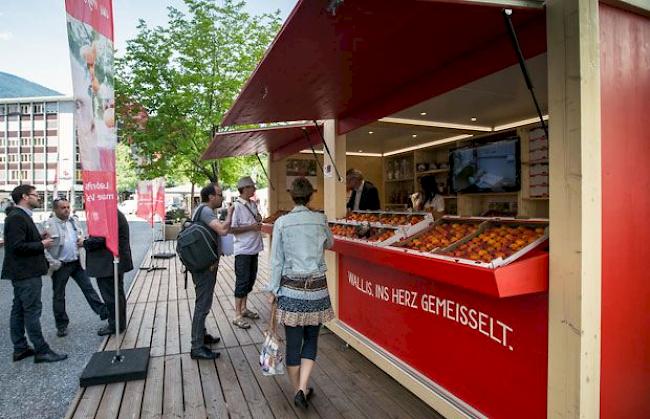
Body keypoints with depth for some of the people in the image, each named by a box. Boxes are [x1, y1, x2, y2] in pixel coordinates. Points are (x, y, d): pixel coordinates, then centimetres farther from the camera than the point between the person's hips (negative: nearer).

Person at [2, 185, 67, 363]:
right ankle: (41, 351, 2)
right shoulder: (16, 217, -17)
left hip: (23, 273, 11)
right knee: (32, 310, -5)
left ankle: (20, 348, 25)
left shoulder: (22, 216, 15)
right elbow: (17, 246, -24)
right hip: (26, 273, -11)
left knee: (19, 311, 15)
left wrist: (40, 238, 4)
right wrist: (42, 244, -14)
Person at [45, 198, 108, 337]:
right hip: (60, 266, -4)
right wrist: (53, 263, -17)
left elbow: (82, 236, 20)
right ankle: (61, 325, 21)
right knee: (58, 296, 9)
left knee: (88, 288, 7)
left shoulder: (74, 221, 6)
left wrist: (82, 240, -4)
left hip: (77, 263, 4)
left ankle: (104, 312, 11)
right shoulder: (49, 225, -11)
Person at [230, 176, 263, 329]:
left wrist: (259, 218, 0)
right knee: (242, 281, -2)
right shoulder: (236, 206, -15)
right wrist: (251, 227, -20)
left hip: (254, 248, 8)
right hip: (243, 250, -8)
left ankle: (244, 308, 30)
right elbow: (232, 229, -19)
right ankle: (237, 316, 8)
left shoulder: (253, 204, 8)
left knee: (250, 279, 15)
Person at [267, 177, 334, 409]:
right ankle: (302, 389, 10)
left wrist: (273, 290, 4)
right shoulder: (320, 220, -2)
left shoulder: (281, 222, -6)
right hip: (317, 288, 1)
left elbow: (277, 261, -5)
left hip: (291, 288, 0)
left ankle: (298, 390, 29)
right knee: (311, 340, 18)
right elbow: (329, 244, 18)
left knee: (293, 342, 14)